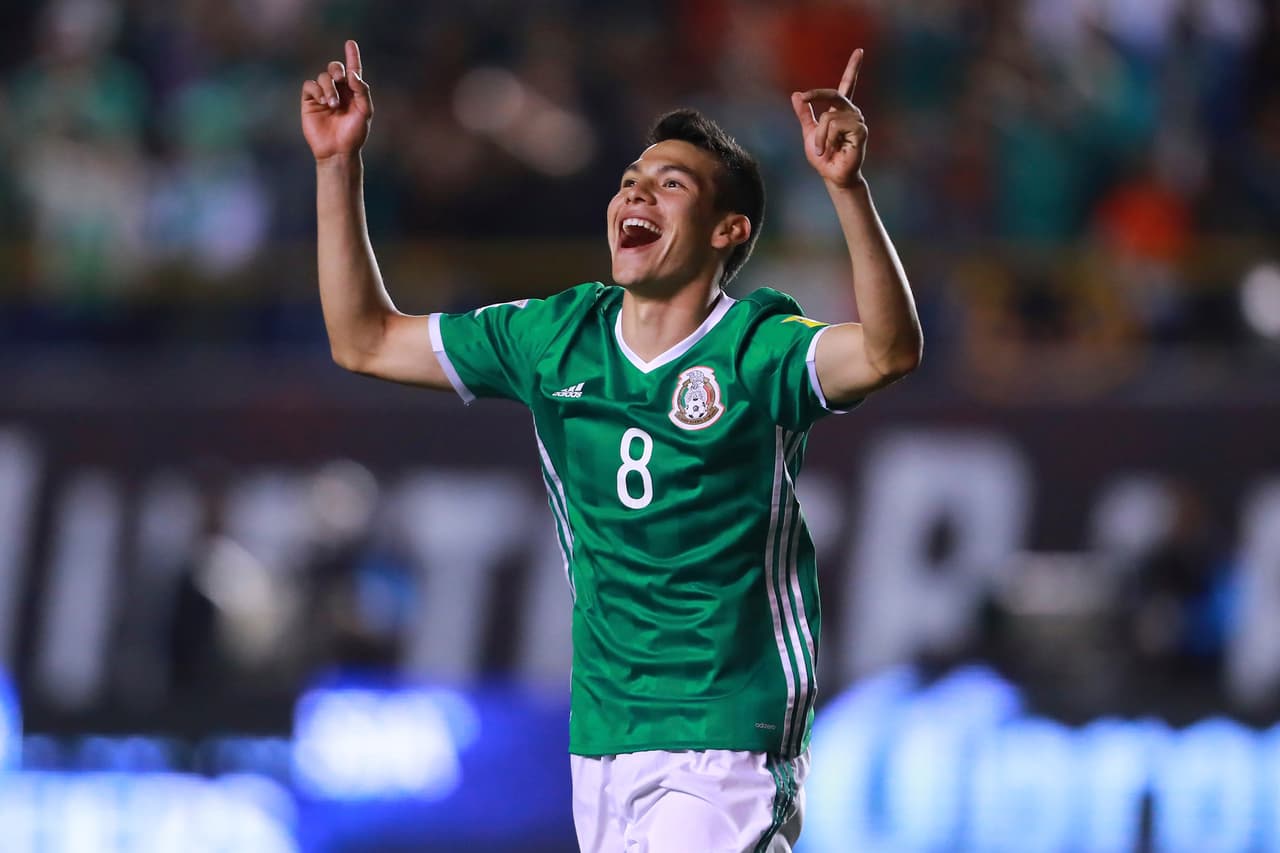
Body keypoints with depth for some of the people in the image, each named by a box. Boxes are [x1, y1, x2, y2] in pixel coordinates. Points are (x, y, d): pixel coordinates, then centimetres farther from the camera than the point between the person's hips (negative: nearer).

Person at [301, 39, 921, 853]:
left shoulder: (755, 350, -10)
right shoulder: (557, 338, 7)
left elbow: (889, 350, -31)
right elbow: (365, 341, 15)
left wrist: (848, 185, -44)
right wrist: (338, 164, 8)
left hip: (729, 744, -6)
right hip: (600, 743, 6)